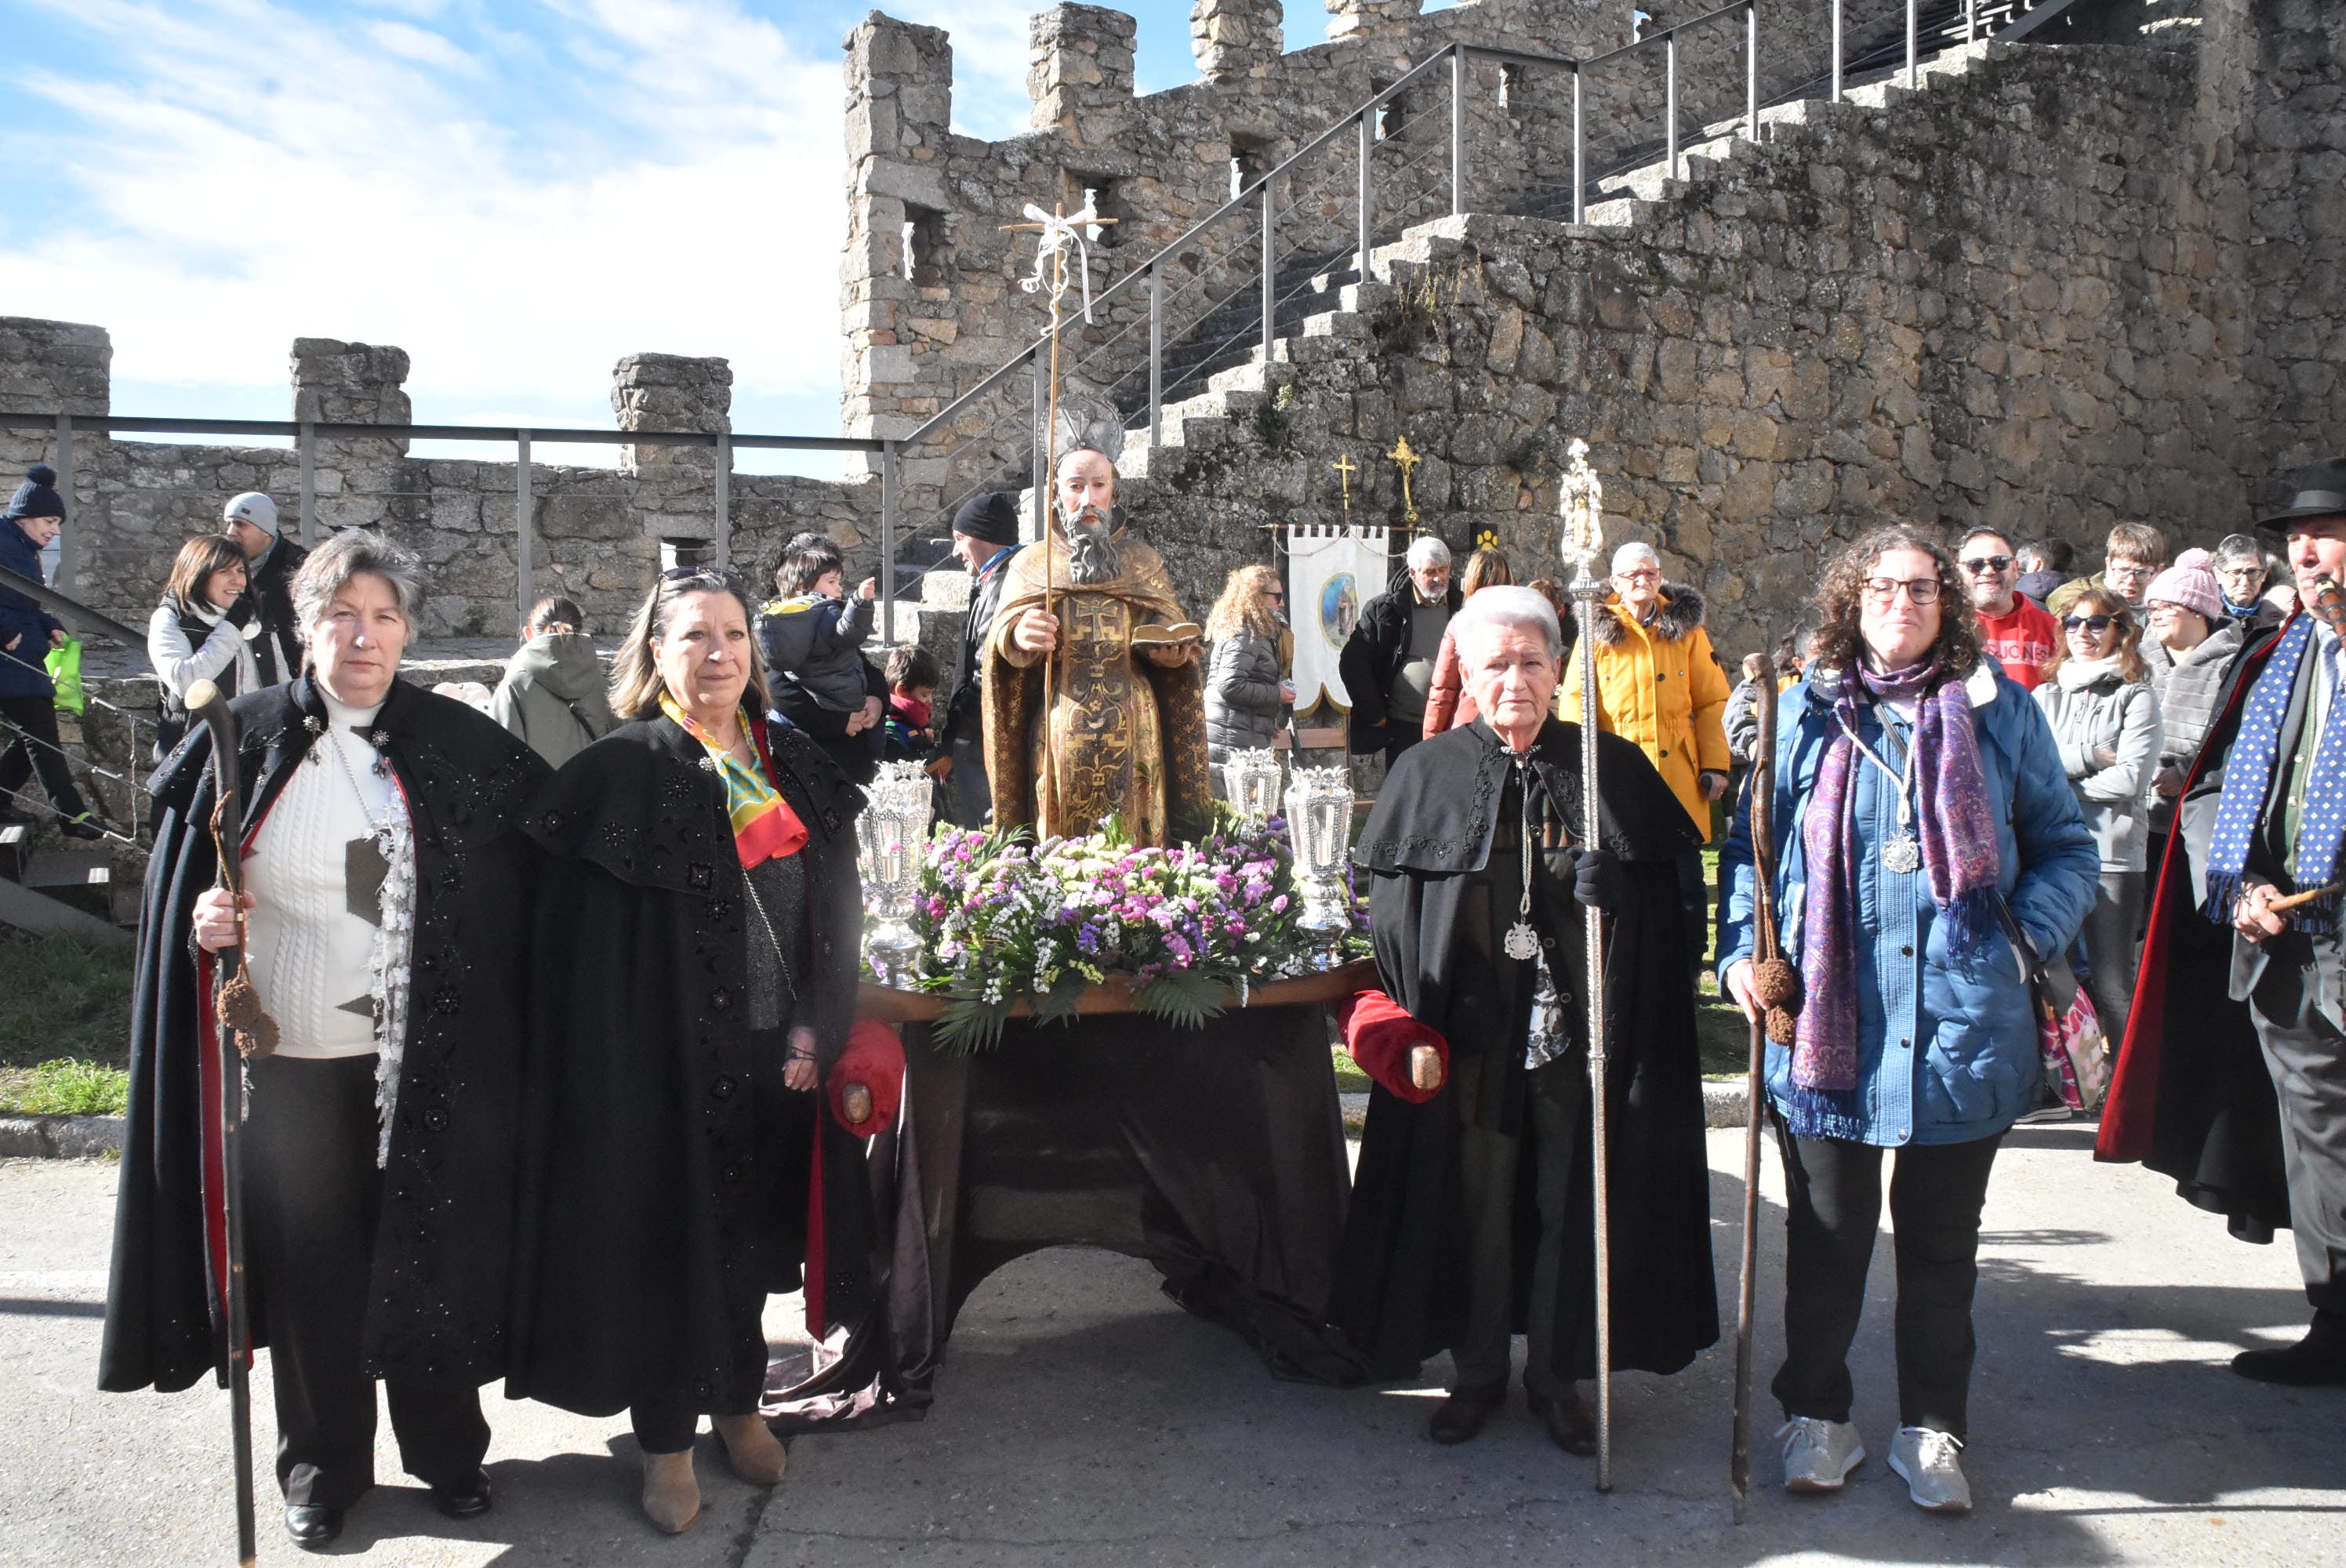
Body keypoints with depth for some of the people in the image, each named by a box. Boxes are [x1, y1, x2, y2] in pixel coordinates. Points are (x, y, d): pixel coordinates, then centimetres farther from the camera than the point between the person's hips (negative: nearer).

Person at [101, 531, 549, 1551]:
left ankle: (445, 1447, 31)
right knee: (310, 1266, 11)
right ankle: (322, 1468, 31)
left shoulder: (458, 745, -1)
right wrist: (200, 924, -15)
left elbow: (540, 856, 4)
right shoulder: (244, 740, 0)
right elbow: (178, 878, 7)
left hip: (423, 1065, 0)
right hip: (287, 1060, 0)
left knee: (427, 1254, 10)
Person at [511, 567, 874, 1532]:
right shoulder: (621, 772, -8)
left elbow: (836, 913, 9)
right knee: (669, 1240, 7)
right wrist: (614, 1075, -15)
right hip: (666, 1062, -4)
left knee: (751, 1231, 17)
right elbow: (581, 943, -10)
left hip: (777, 1056, 5)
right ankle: (666, 1439, 24)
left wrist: (815, 1026, -1)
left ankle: (738, 1401, 37)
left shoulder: (798, 768, 7)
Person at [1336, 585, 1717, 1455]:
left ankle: (1558, 1375, 24)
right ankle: (1476, 1372, 25)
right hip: (1470, 1033, 0)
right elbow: (1389, 907, 0)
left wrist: (1612, 885, -14)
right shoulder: (1427, 773, 4)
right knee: (1471, 1204, 8)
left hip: (1579, 1028, 0)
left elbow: (1663, 897, 6)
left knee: (1569, 1203, 7)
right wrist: (1416, 1019, -8)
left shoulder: (1614, 768, 5)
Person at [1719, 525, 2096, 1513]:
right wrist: (1741, 949, -4)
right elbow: (1749, 845, 9)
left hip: (1962, 1022, 0)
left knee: (1941, 1238, 12)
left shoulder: (2001, 711, 5)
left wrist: (2031, 935, -6)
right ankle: (1816, 1414, 27)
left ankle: (1932, 1428, 29)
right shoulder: (1803, 712, 5)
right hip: (1826, 1022, 0)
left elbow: (2065, 845, 10)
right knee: (1826, 1231, 11)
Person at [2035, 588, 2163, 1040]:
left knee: (2112, 986, -5)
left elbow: (2131, 778, -9)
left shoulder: (2136, 696, 2)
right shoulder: (2045, 695, 14)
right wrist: (2088, 757, -9)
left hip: (2113, 854, -4)